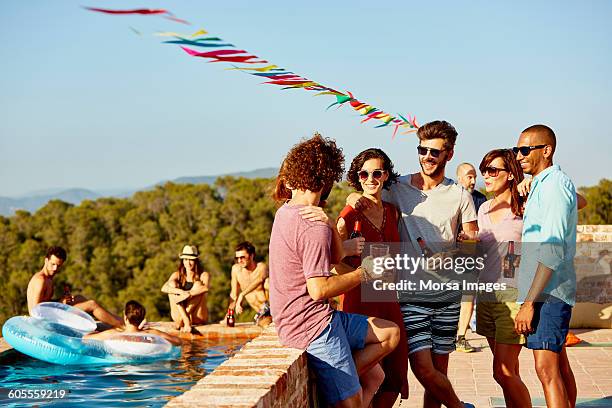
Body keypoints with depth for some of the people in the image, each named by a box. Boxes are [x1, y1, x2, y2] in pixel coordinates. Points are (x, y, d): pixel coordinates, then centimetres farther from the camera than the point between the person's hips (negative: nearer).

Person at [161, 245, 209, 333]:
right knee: (172, 284, -14)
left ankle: (182, 320, -30)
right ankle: (186, 320, -31)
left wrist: (188, 294, -36)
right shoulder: (177, 275, 7)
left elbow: (205, 288, -24)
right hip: (179, 315, 2)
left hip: (198, 318, -2)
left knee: (198, 284, -19)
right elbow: (164, 288, -13)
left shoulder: (203, 275, 0)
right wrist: (181, 292, -31)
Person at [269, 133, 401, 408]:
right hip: (313, 325, -10)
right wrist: (365, 272, -12)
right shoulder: (314, 227, -19)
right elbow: (319, 290, -23)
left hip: (295, 321, 10)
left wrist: (329, 225, -8)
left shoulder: (285, 212, 11)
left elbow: (335, 256, 12)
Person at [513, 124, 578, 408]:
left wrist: (529, 303, -23)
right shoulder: (540, 185, 18)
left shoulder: (555, 184, -13)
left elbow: (552, 250, -20)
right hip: (548, 292, 10)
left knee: (547, 369, -16)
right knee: (560, 366, 13)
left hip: (548, 293, -10)